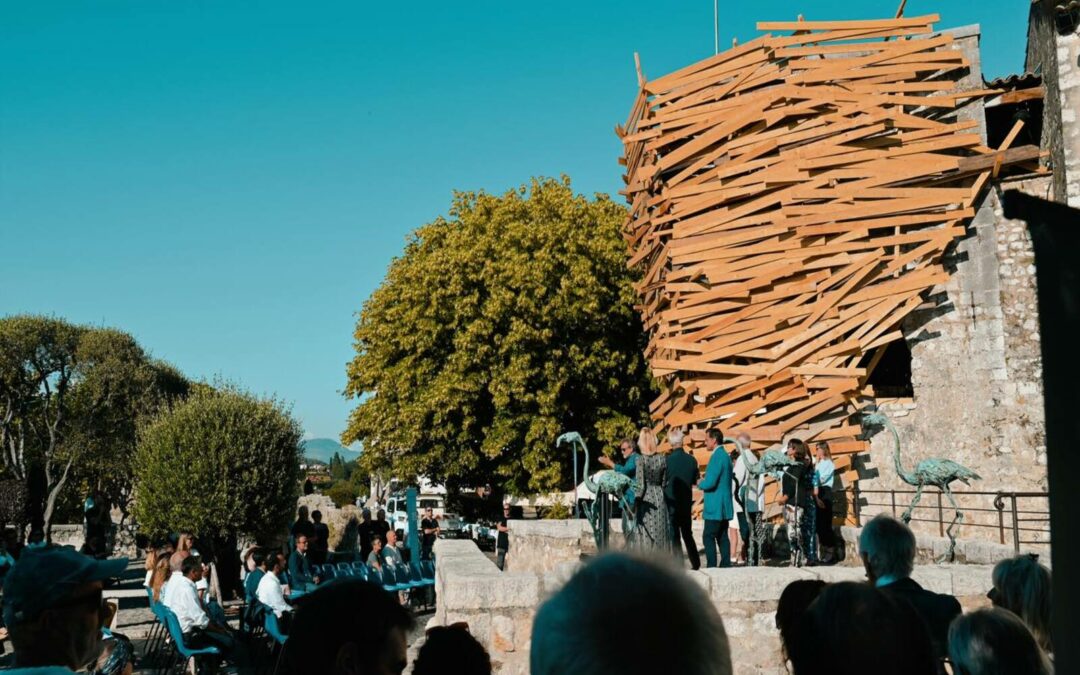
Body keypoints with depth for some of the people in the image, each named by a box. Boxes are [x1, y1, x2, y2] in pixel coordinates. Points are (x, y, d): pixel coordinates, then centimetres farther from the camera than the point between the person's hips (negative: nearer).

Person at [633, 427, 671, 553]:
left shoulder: (641, 460, -12)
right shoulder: (662, 459, 1)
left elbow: (640, 486, -12)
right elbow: (664, 483, 7)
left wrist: (635, 504, -5)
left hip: (646, 500, -4)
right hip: (660, 498, 4)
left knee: (646, 537, -1)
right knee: (660, 536, 11)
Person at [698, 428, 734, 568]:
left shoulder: (717, 457, -17)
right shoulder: (725, 455, 14)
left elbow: (710, 482, -23)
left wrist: (700, 484, -3)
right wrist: (705, 482, 13)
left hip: (715, 506, -10)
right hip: (724, 505, 10)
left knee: (709, 537, -8)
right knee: (722, 537, 12)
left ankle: (711, 566, -10)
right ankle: (726, 565, 13)